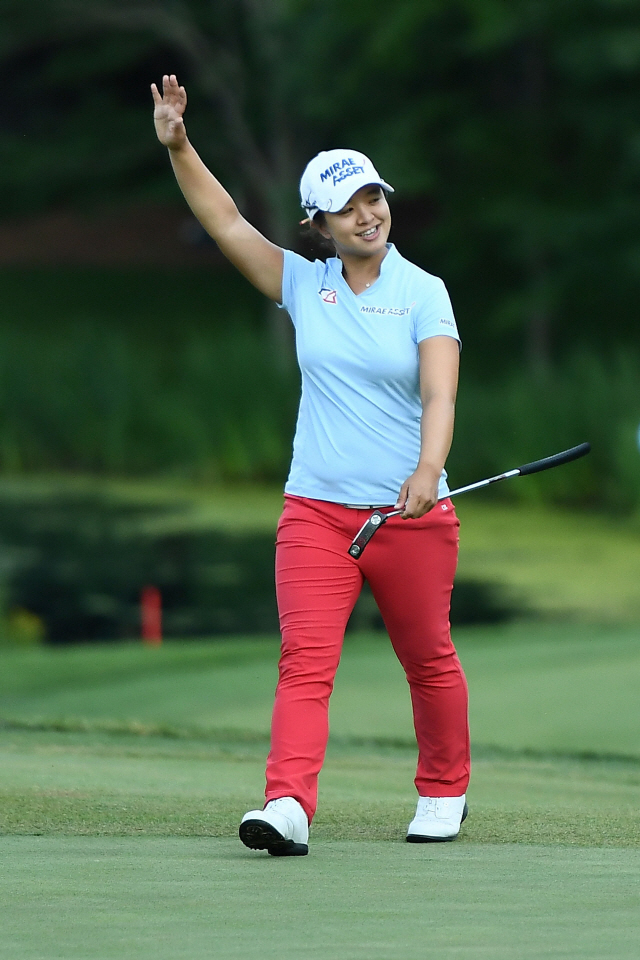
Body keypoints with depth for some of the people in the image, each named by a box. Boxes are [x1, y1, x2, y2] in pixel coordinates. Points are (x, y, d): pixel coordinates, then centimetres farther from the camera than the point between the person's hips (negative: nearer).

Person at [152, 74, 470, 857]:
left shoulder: (423, 293, -3)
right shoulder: (304, 285, 6)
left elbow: (439, 393, -14)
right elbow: (227, 224, 0)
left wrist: (428, 471, -32)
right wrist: (178, 147, -13)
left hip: (411, 515, -1)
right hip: (315, 509, 1)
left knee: (427, 661, 11)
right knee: (304, 658, -14)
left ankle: (444, 793, 31)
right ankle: (288, 806, -25)